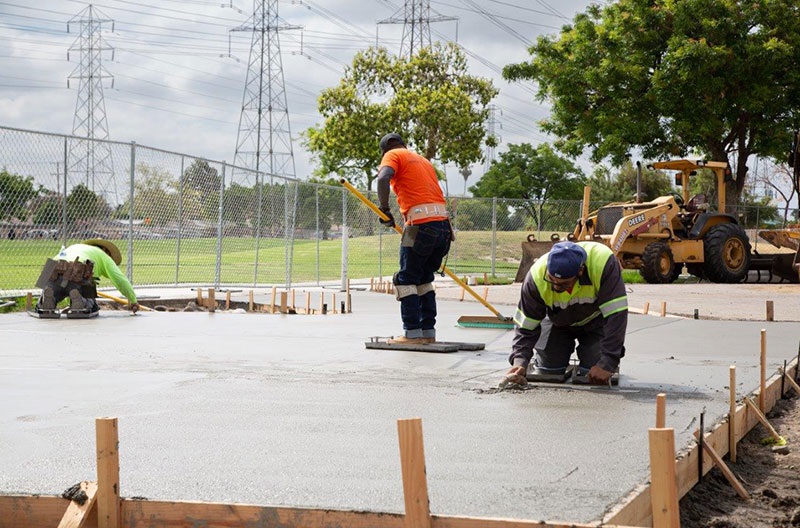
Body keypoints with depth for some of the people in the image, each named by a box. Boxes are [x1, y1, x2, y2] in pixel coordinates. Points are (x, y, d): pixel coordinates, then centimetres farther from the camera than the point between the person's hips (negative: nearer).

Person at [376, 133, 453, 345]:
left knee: (406, 279, 1)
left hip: (421, 224, -7)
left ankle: (412, 333, -2)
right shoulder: (423, 160, 28)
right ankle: (428, 331, 15)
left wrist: (384, 209, -9)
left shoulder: (393, 155, 8)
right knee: (424, 279, 17)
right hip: (443, 223, 7)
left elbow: (383, 178, -14)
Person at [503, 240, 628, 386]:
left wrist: (607, 364, -38)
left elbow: (616, 314, -37)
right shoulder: (536, 276, -33)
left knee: (596, 377, -16)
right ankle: (537, 363, 27)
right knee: (547, 371, -8)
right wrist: (519, 361, -39)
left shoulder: (604, 263, -41)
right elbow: (526, 325, -22)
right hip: (557, 322, 2)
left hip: (595, 319, -1)